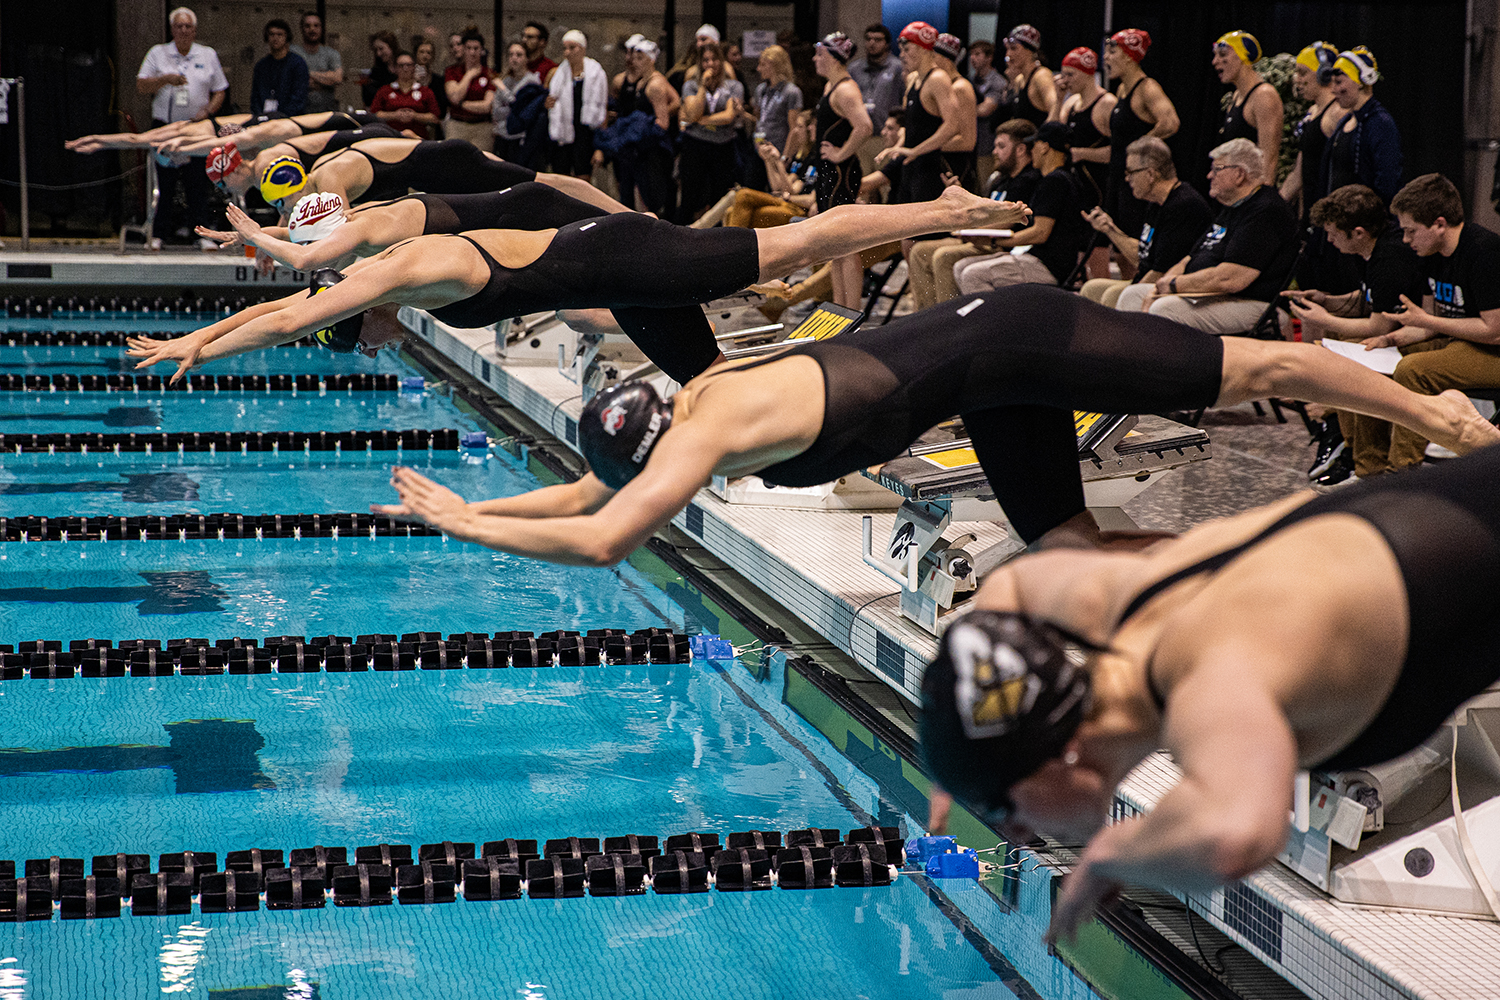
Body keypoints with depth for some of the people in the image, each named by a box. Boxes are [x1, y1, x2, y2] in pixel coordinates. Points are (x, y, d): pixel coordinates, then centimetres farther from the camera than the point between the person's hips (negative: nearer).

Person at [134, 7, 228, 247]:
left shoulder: (208, 55, 11)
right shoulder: (157, 53, 8)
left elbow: (219, 91, 11)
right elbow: (141, 87, 1)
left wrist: (207, 111, -7)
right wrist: (166, 79, -14)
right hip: (164, 127, 0)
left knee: (198, 182, -3)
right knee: (164, 182, 0)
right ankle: (160, 232, 6)